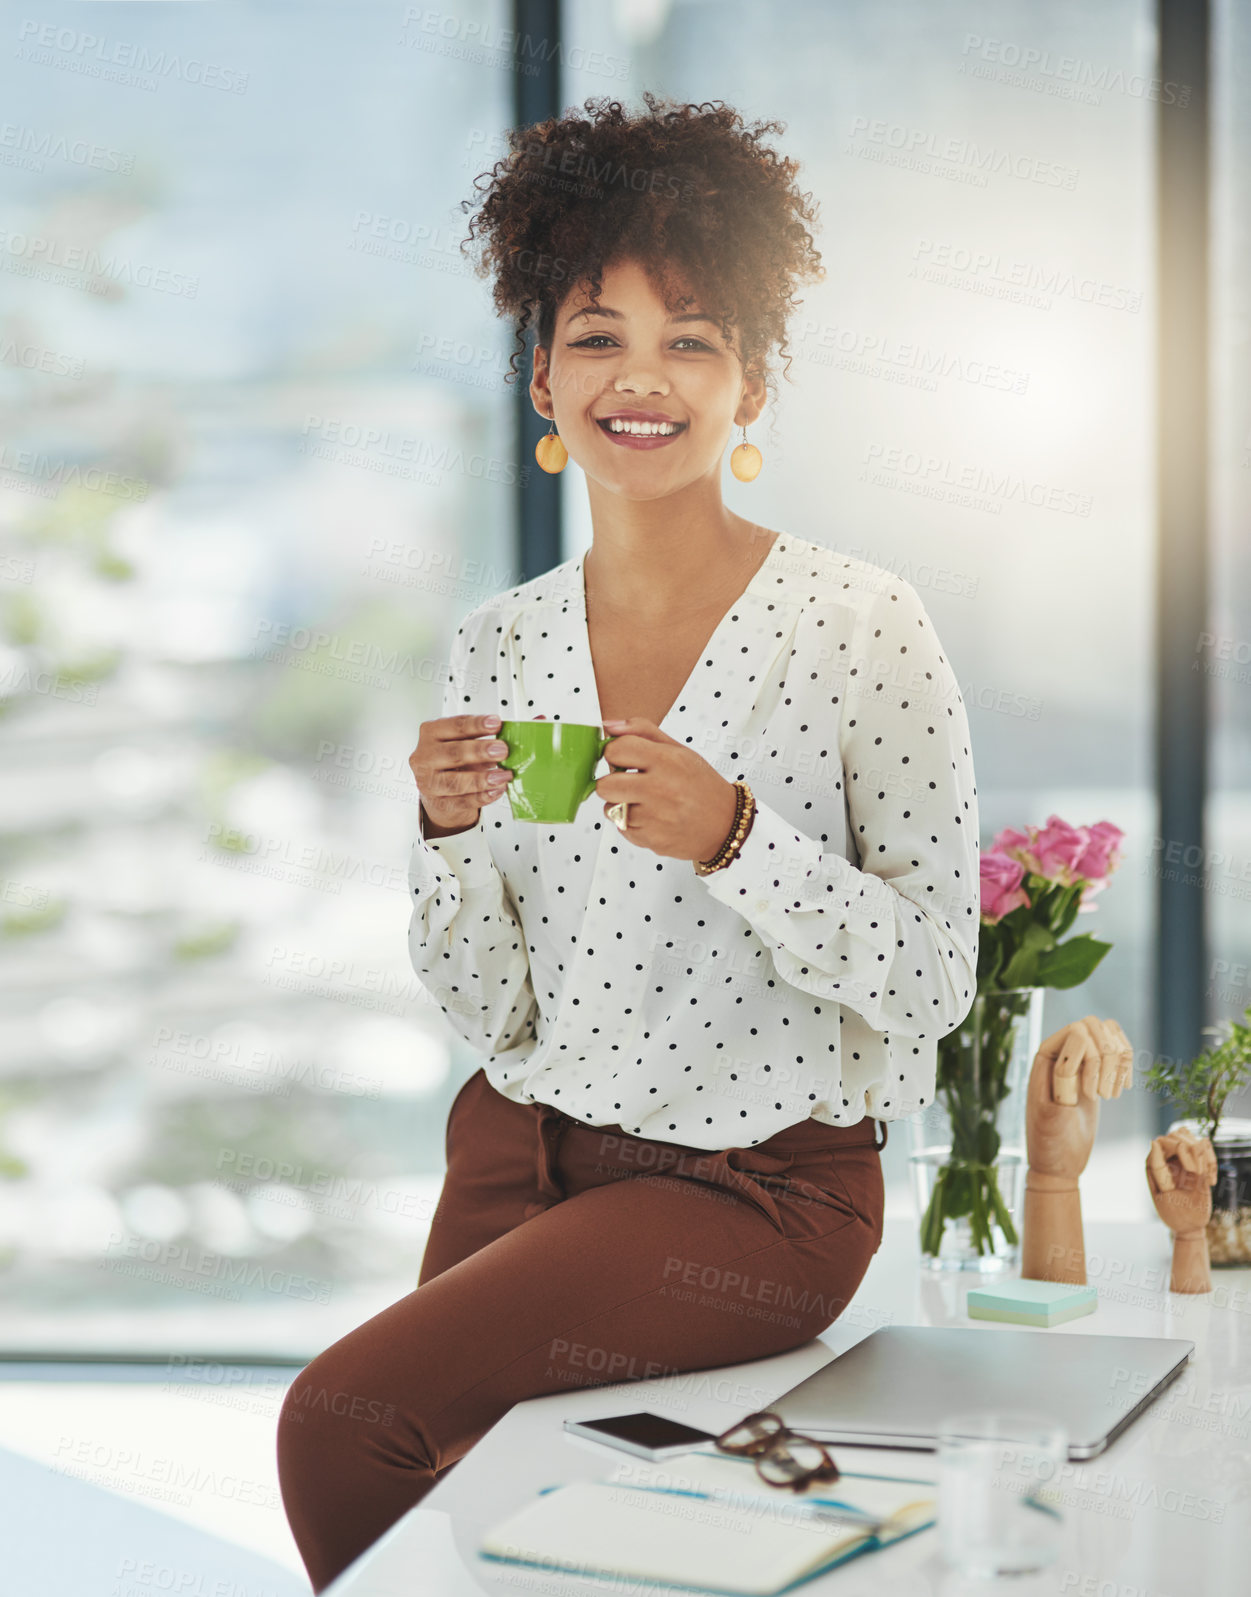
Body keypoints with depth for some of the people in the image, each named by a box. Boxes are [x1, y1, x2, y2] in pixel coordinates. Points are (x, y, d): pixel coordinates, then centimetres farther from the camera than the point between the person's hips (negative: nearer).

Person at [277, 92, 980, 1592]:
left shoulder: (860, 625, -10)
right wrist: (451, 830, -13)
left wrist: (735, 839, -25)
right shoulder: (499, 644, 4)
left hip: (754, 1190, -4)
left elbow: (933, 980, -10)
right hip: (526, 1154, 5)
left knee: (343, 1414, -19)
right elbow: (487, 1014, 6)